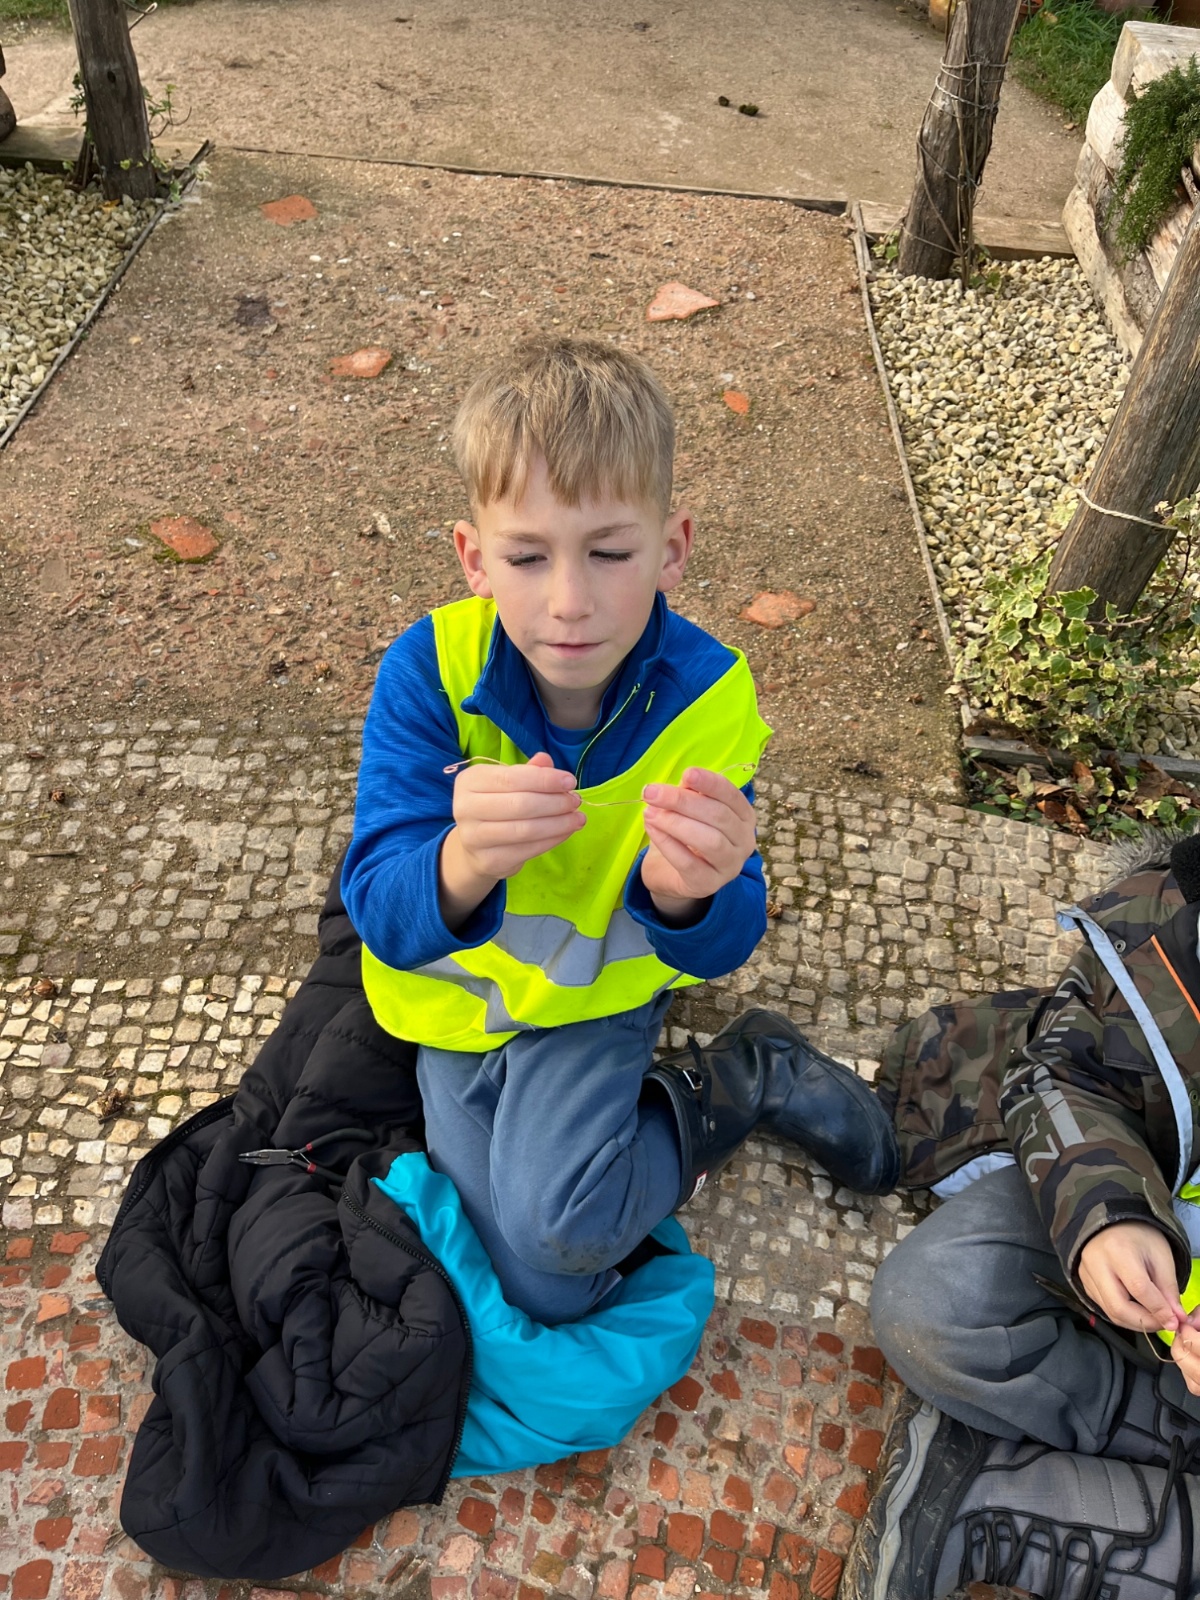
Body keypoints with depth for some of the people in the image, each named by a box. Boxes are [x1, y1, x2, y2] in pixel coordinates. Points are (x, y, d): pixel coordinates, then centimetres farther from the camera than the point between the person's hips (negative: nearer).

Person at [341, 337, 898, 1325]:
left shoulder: (707, 698, -22)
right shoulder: (429, 671, -24)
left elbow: (718, 950, -20)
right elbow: (384, 913, -29)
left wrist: (687, 895, -45)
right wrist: (460, 866, -53)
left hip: (596, 991, -1)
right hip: (459, 994, 2)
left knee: (557, 1226, -24)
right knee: (549, 1294, 1)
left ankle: (736, 1078, 3)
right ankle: (742, 1089, 20)